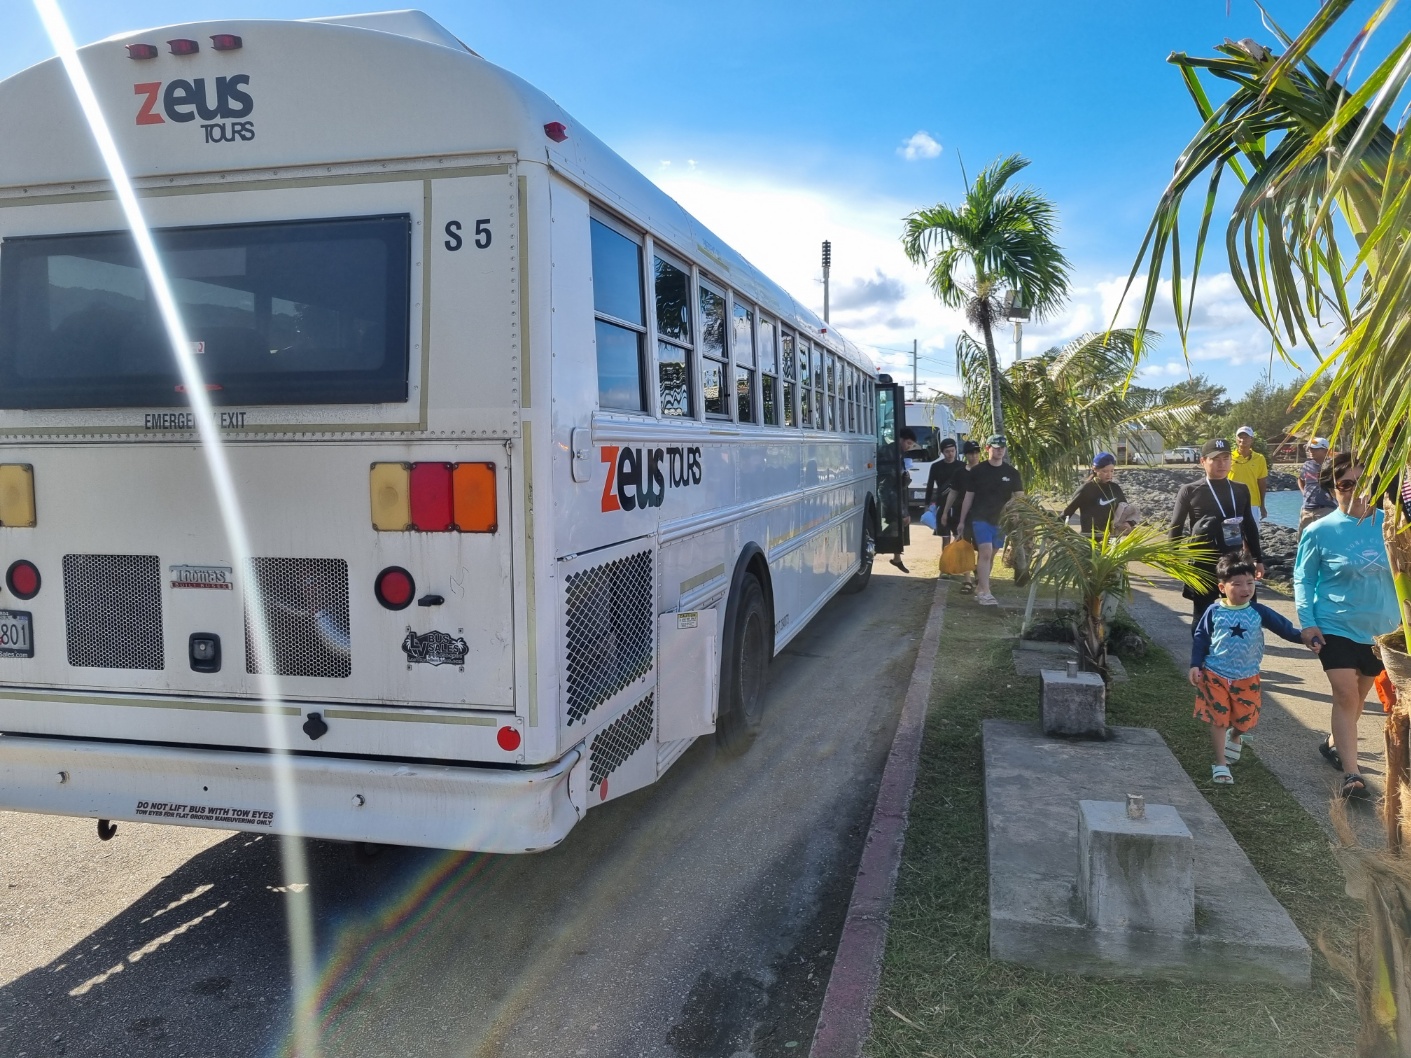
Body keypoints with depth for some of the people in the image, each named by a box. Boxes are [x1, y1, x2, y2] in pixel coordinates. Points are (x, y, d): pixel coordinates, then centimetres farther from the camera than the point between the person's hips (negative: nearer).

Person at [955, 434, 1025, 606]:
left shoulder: (1011, 473, 3)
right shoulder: (977, 471, -2)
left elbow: (1020, 497, 3)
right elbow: (968, 497, 2)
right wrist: (961, 521, 2)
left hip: (1001, 520, 3)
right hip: (980, 518, -3)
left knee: (990, 555, 11)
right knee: (985, 553, -15)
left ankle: (979, 588, 24)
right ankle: (984, 592, -16)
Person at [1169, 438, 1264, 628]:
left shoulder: (1241, 490, 6)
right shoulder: (1189, 491, -4)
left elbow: (1250, 526, 14)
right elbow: (1176, 528, 0)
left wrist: (1258, 559, 14)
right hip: (1203, 565, -3)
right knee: (1202, 616, 7)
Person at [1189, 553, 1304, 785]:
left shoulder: (1258, 612, -4)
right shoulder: (1214, 612, -7)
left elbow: (1283, 627, -1)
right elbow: (1200, 638, -2)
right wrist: (1195, 665, -7)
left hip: (1247, 678, 2)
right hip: (1215, 675, -2)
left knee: (1246, 719, 12)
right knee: (1218, 720, 1)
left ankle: (1235, 738, 48)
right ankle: (1221, 764, 11)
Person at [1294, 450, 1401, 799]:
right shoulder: (1320, 531, -11)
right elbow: (1303, 579, -3)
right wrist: (1307, 622, -11)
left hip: (1381, 628, 3)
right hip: (1336, 626, -3)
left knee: (1359, 695, 17)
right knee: (1345, 695, -10)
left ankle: (1335, 743, 41)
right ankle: (1351, 773, -4)